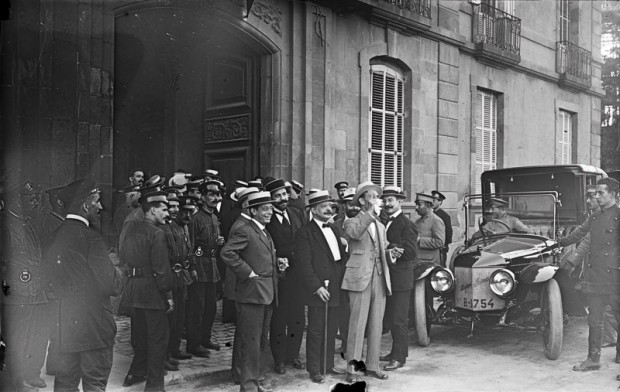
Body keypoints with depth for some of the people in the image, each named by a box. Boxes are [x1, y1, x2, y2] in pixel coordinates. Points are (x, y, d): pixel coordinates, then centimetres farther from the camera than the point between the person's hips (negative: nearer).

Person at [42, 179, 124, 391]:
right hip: (92, 324, -7)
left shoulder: (55, 236, 4)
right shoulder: (90, 236, -17)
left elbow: (46, 278, 12)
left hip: (61, 325, 7)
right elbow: (110, 284, -20)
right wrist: (118, 272, 0)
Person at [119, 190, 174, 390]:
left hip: (133, 287, 8)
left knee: (140, 333, 22)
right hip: (152, 290, -8)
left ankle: (136, 372, 36)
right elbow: (161, 269, -19)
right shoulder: (156, 233, -16)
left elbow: (123, 255, 16)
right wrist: (168, 295, -12)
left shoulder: (132, 230, 7)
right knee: (158, 336, 2)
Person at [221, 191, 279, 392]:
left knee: (257, 341, 15)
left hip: (267, 295, 9)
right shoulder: (244, 231, -11)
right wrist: (247, 272, -19)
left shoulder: (265, 233, 19)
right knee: (251, 342, -3)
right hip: (251, 293, -9)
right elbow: (227, 252, -23)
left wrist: (280, 263, 13)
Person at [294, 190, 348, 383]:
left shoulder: (333, 229, 16)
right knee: (316, 330, 2)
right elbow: (304, 264, -14)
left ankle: (328, 364, 25)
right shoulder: (305, 232, -8)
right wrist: (316, 287, -17)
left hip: (335, 289, 7)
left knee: (331, 330, 13)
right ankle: (314, 369, 12)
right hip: (318, 291, -7)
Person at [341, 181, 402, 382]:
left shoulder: (380, 226, 23)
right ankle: (351, 367, 1)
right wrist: (369, 212, -22)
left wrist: (390, 253, 3)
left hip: (380, 278, 6)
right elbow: (354, 233, -23)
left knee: (376, 324, 8)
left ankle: (372, 365, 16)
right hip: (360, 277, -6)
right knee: (357, 323, -7)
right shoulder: (352, 222, 1)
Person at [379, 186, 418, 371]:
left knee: (398, 320, -3)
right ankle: (395, 351, 28)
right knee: (390, 318, 16)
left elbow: (411, 252, -20)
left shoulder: (406, 224, -12)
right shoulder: (386, 223, 15)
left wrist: (388, 246, -20)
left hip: (400, 279, -9)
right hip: (387, 278, 9)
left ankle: (400, 357, 7)